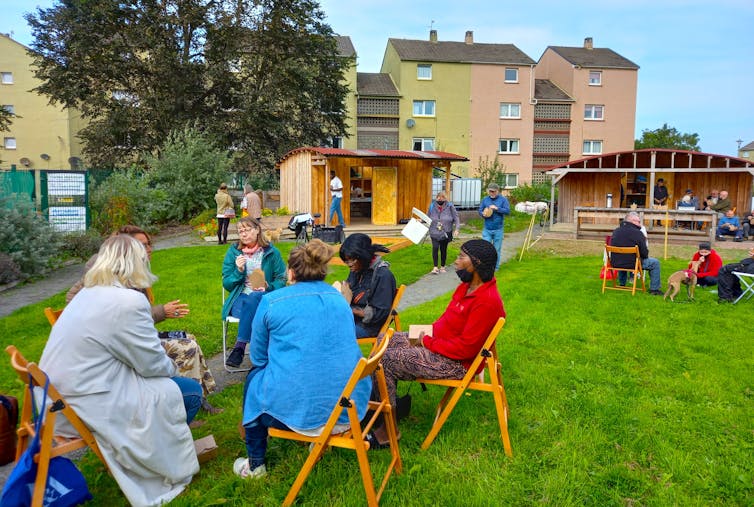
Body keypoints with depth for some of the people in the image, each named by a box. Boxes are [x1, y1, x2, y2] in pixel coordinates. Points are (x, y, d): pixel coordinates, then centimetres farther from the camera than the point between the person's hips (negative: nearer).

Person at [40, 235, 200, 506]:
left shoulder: (88, 294, 6)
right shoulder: (129, 301, -22)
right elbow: (153, 364, -14)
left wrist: (166, 365, 15)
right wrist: (172, 368, 7)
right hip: (87, 406, -9)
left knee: (168, 380, 21)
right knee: (191, 392, 0)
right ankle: (167, 466, 17)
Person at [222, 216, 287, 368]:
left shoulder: (271, 252, 7)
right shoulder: (233, 252, 10)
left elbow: (281, 280, 7)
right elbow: (226, 284, 9)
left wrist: (268, 287, -14)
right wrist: (238, 271, -10)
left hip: (264, 297, 0)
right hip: (240, 299, 1)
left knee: (253, 298, -37)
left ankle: (239, 347, -37)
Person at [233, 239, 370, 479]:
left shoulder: (271, 302, -3)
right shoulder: (339, 298, 10)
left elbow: (258, 357, 8)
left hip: (296, 409, -4)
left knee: (254, 378, 26)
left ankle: (255, 464, 34)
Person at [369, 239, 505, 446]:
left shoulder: (487, 301, -26)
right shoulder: (468, 286, 4)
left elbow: (465, 347, -27)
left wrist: (428, 342, -17)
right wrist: (430, 330, 0)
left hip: (455, 363, -10)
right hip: (439, 343, 10)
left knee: (385, 362, -16)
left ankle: (388, 429, -4)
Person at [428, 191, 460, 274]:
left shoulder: (450, 206, -3)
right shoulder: (432, 207, 3)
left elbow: (456, 218, -2)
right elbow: (428, 218, 16)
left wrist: (457, 228, -11)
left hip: (445, 232, 0)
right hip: (434, 233, 1)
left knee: (443, 249, 8)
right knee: (435, 248, -14)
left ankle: (442, 267, 24)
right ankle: (435, 267, -8)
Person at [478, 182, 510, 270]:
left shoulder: (503, 199, -2)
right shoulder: (485, 199, 4)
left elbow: (508, 211, -9)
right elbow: (480, 211, 8)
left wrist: (497, 208, -19)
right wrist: (483, 214, -15)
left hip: (498, 230, -1)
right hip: (487, 229, 1)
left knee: (497, 249, 8)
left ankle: (496, 267, 20)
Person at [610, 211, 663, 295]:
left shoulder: (616, 231, 4)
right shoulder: (637, 233, -13)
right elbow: (645, 254, -13)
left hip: (615, 263, 6)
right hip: (632, 264, -6)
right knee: (655, 263, 13)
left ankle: (622, 284, 47)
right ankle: (654, 289, 17)